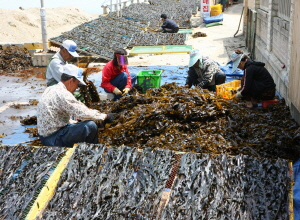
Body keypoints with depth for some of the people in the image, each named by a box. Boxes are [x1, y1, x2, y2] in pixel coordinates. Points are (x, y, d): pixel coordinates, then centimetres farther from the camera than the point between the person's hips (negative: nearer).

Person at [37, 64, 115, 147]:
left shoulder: (51, 89, 9)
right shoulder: (62, 94, -21)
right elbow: (82, 113, -23)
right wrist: (104, 116, -12)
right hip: (54, 140, -11)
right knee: (91, 126, -17)